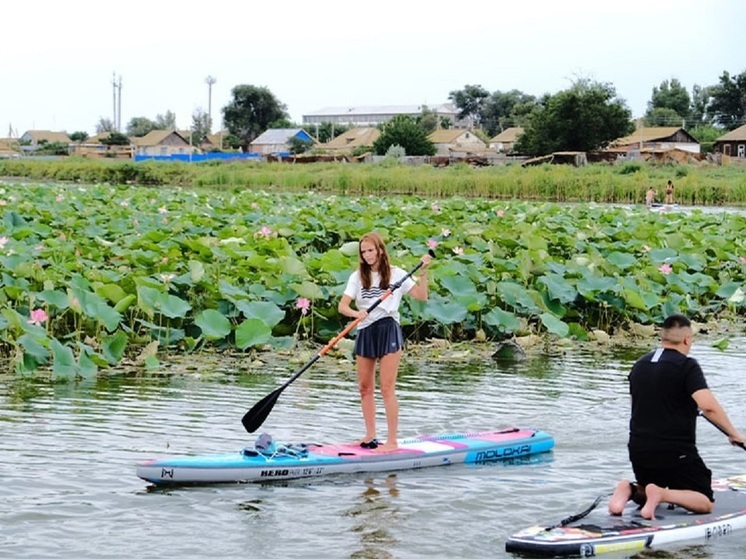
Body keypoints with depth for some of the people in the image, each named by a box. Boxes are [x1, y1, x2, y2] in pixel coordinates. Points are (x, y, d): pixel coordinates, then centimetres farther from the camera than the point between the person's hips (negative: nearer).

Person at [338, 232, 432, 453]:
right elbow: (342, 306, -2)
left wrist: (423, 272, -13)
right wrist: (356, 313, -22)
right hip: (365, 332, 4)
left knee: (387, 388, -7)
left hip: (388, 330, -4)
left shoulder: (395, 274, 1)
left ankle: (392, 441, -5)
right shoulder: (358, 277, 7)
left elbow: (421, 296, -2)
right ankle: (370, 436, 21)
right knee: (365, 387, 9)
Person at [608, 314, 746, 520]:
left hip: (638, 449, 6)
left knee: (645, 495, 28)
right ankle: (662, 494, -22)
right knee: (705, 503, 4)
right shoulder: (687, 365, -11)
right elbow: (708, 406, -23)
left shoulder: (639, 365, 10)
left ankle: (629, 489, -6)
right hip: (675, 452, -6)